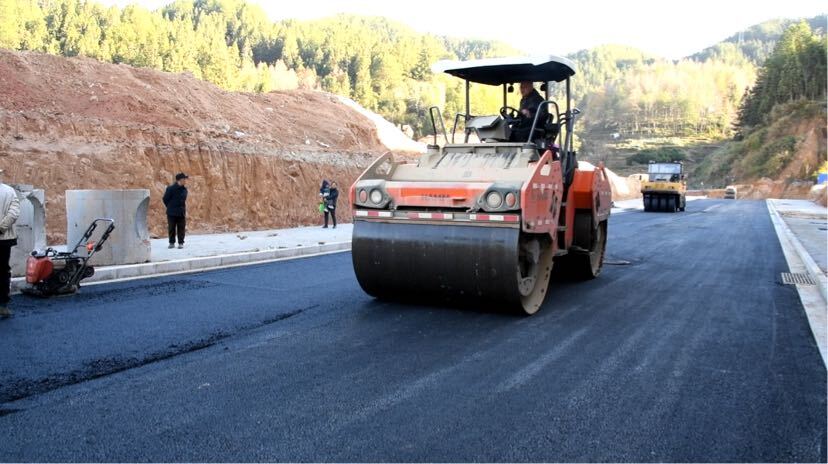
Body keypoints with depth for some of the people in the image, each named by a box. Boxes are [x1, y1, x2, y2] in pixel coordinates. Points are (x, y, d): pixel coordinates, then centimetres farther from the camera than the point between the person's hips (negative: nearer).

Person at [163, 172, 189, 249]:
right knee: (171, 228, 5)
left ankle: (181, 243, 12)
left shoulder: (184, 189, 5)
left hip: (181, 213, 4)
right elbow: (165, 199, -3)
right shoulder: (171, 188, -11)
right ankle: (172, 243, 16)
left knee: (181, 228, 4)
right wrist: (170, 208, 4)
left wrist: (183, 209, 8)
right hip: (172, 213, -4)